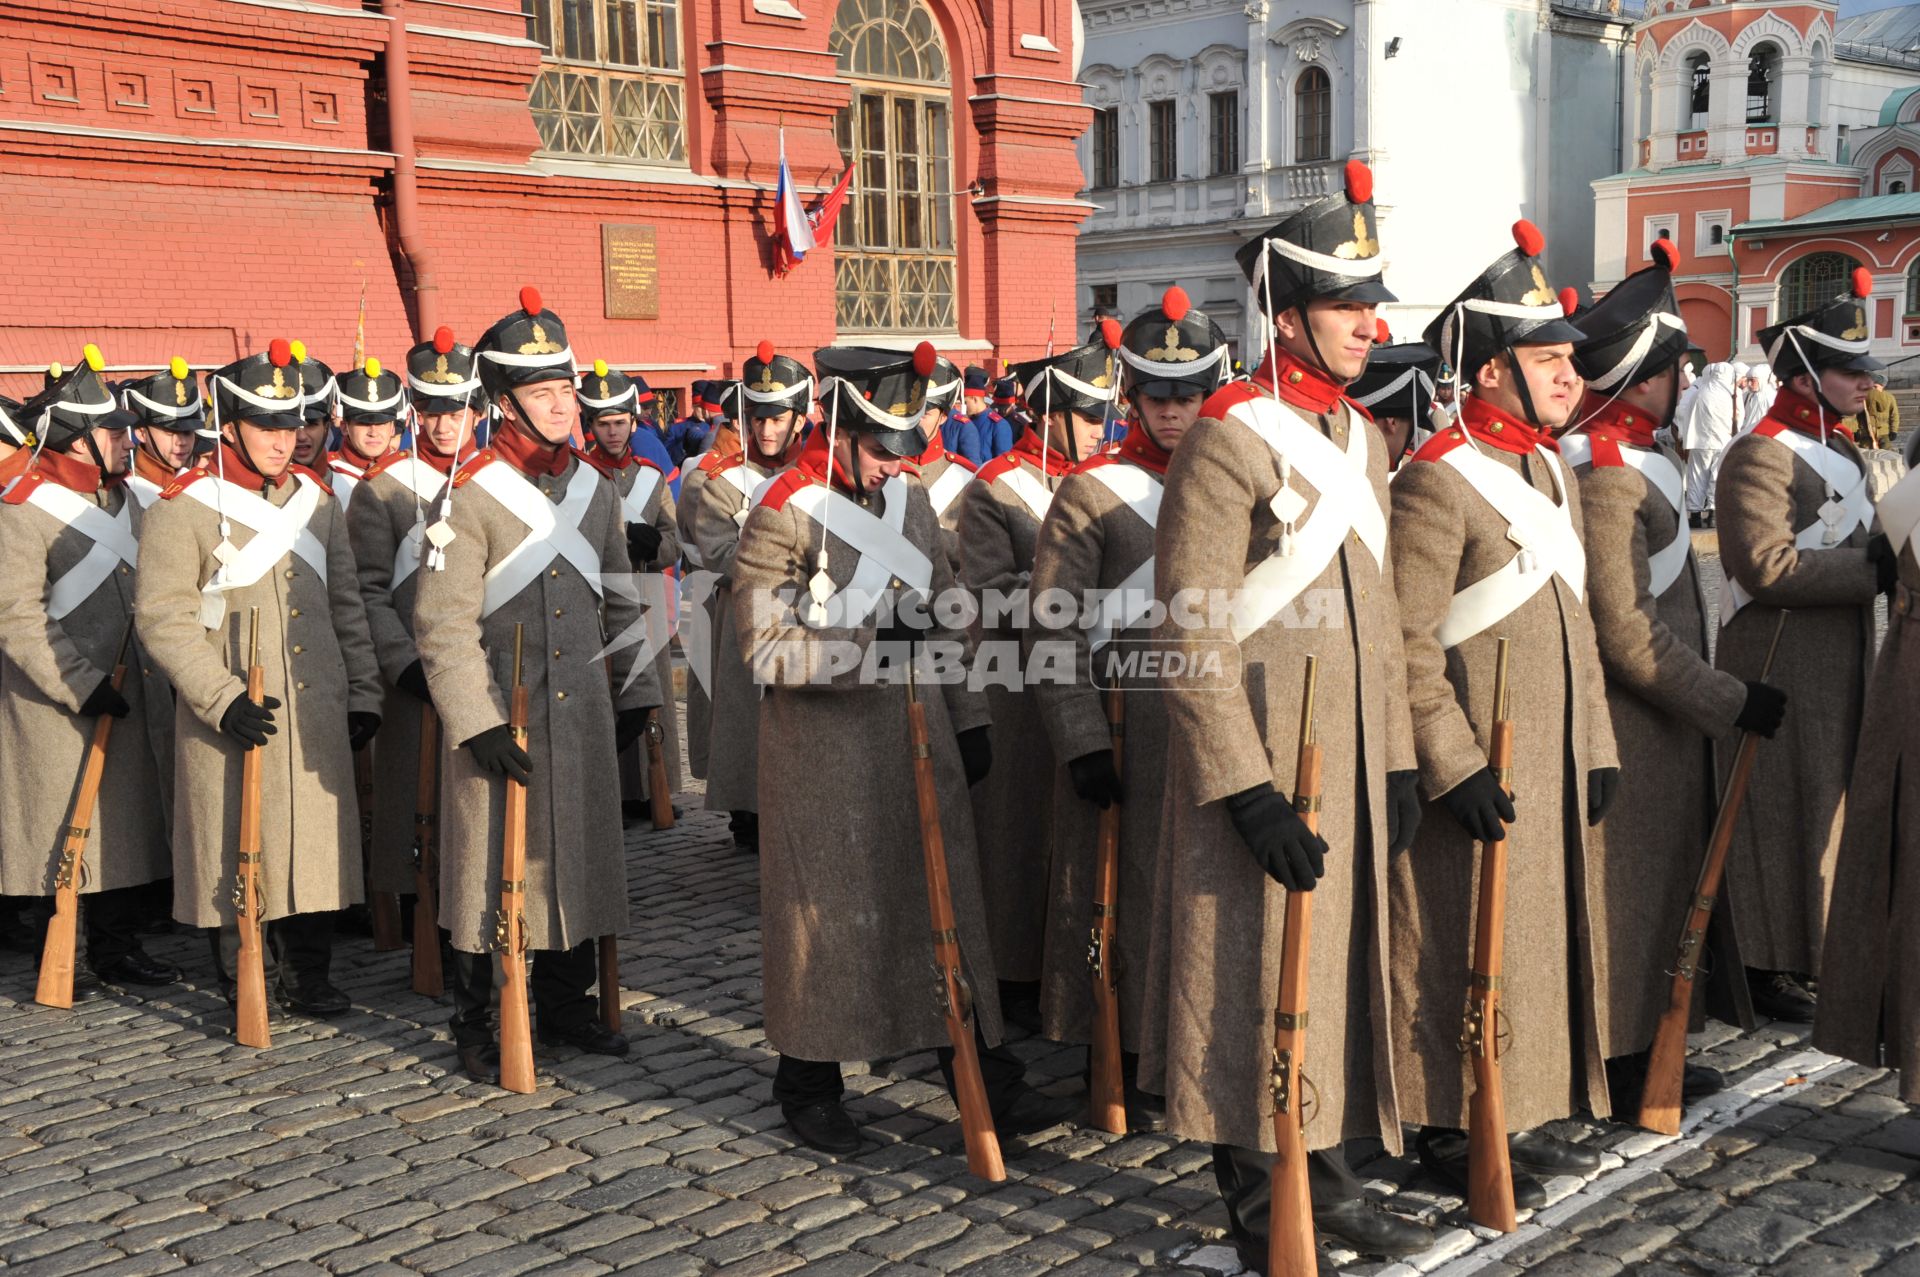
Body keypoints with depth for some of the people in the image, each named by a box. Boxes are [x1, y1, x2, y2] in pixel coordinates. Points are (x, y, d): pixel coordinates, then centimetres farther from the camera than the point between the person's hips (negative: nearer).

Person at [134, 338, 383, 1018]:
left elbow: (346, 604, 15)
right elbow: (161, 619, -12)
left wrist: (362, 694, 10)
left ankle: (308, 978, 19)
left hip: (316, 714, 4)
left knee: (314, 842, 7)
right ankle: (240, 986, 19)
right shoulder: (181, 509, -7)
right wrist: (222, 699, -19)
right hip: (232, 723, -4)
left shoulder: (316, 500, 11)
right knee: (235, 852, 4)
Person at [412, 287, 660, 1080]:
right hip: (500, 717, -5)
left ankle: (566, 1006, 28)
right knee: (490, 867, 4)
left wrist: (634, 694, 14)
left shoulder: (595, 492, 8)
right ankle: (475, 1027, 17)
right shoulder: (472, 496, -11)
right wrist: (477, 724, -17)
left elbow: (620, 603, 17)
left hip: (583, 716, 6)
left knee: (577, 858, 12)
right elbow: (442, 623, -13)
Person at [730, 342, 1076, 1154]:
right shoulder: (784, 512, -12)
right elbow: (763, 646, -15)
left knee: (950, 904, 7)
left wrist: (968, 719, 13)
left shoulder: (909, 499, 8)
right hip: (823, 750, -6)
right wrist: (867, 642, -25)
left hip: (919, 738, 6)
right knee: (826, 913, 5)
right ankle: (809, 1088, 22)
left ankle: (984, 1080, 16)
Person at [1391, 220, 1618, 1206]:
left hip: (1552, 768, 9)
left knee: (1541, 937, 15)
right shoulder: (1437, 480, -16)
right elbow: (1408, 645, -20)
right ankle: (1450, 1132, 14)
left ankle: (1513, 1117, 28)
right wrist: (1455, 768, -21)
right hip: (1477, 774, -9)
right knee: (1464, 949, 0)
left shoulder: (1549, 470, 13)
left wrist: (1596, 749, 15)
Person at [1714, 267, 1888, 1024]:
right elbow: (1767, 566, -24)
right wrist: (1874, 569, -22)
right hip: (1780, 669, -10)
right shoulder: (1761, 456, -15)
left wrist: (1883, 555, 3)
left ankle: (1813, 949, 26)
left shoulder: (1841, 450, 17)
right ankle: (1768, 967, 6)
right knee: (1783, 814, -3)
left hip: (1840, 665, 10)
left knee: (1827, 809, 15)